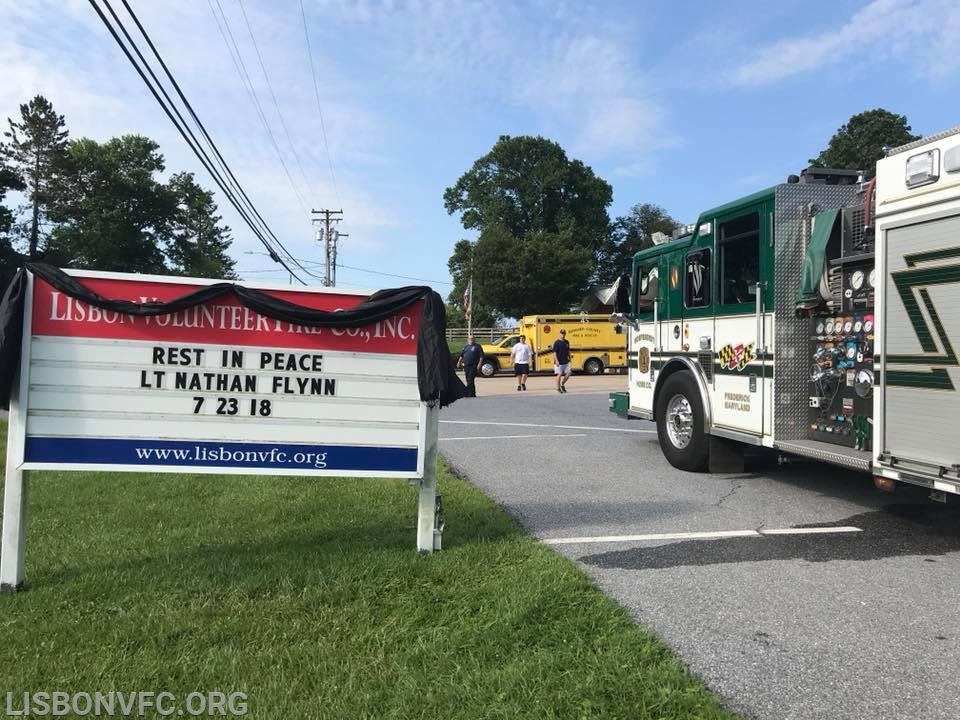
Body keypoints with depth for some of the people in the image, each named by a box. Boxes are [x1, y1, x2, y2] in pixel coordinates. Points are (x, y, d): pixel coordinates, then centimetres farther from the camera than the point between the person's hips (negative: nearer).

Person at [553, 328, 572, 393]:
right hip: (559, 362, -6)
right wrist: (556, 361, -20)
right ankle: (558, 388, 10)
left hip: (566, 361, 6)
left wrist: (569, 358, 17)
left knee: (568, 373, 1)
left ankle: (562, 384, 22)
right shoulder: (557, 342, -8)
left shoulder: (567, 342, 11)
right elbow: (554, 352, -12)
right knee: (559, 374, -2)